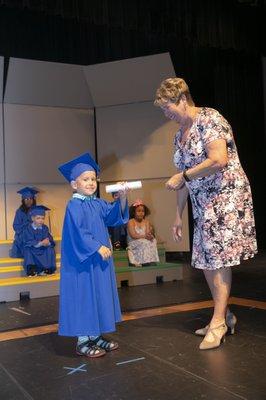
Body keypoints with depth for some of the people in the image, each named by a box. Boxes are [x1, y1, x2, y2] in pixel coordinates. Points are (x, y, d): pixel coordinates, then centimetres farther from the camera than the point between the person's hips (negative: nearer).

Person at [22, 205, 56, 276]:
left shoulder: (45, 228, 1)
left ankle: (47, 269, -21)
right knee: (28, 250, -30)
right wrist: (41, 243, -31)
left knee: (50, 249, -22)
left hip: (43, 249, 2)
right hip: (32, 250, -2)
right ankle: (31, 270, -30)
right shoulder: (28, 229, -9)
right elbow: (29, 242, -19)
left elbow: (50, 240, -5)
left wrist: (48, 243, -31)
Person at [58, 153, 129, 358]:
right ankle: (83, 341, 7)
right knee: (84, 297, -3)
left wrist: (122, 199, -18)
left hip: (100, 259, 8)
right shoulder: (74, 206, -12)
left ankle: (95, 336, 24)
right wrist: (97, 247, -24)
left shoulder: (99, 203, 12)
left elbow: (113, 216, -2)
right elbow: (78, 232, -21)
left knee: (100, 296, 13)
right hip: (83, 261, -8)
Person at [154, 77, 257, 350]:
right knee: (205, 259, 7)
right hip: (203, 203, 8)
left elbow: (219, 160, -24)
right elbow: (184, 180, 16)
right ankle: (224, 315, 21)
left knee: (219, 258, -8)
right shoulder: (179, 135, 14)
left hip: (227, 196, -8)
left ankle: (218, 322, 1)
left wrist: (183, 176, -16)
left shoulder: (209, 118, -11)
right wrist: (178, 215, 14)